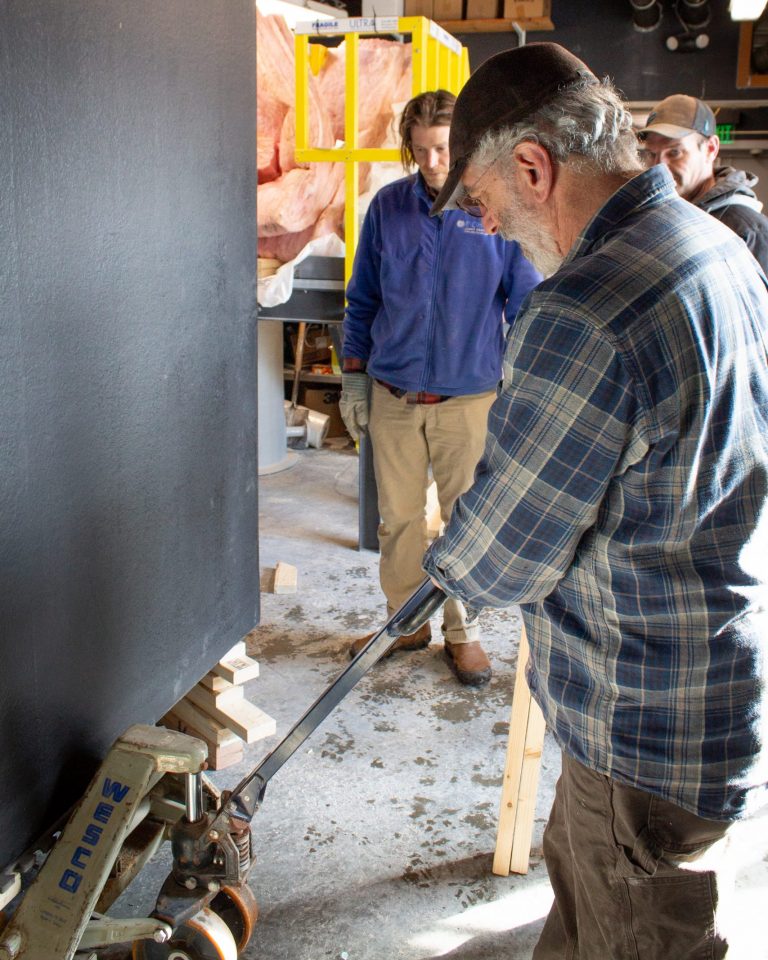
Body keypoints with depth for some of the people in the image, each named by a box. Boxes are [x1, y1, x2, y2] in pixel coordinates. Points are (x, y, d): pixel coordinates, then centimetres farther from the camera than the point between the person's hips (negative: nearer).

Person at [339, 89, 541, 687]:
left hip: (471, 398, -2)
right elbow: (363, 300, 11)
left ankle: (463, 630, 26)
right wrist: (354, 379, 8)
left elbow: (526, 306, 1)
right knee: (399, 516, 11)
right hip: (393, 396, 3)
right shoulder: (388, 207, 3)